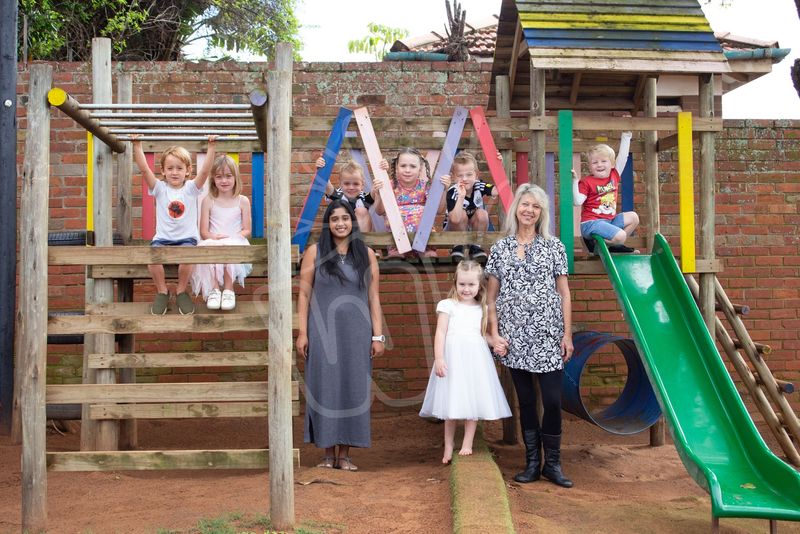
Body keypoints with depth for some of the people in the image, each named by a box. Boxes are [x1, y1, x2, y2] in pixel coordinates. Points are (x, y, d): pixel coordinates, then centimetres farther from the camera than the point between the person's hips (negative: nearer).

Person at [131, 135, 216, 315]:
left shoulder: (191, 188, 3)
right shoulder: (160, 188, 5)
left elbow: (205, 171, -10)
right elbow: (144, 169, -7)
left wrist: (211, 147, -19)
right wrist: (137, 146, -16)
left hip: (187, 239, -1)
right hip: (162, 239, 1)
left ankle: (181, 291, -3)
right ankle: (162, 292, -3)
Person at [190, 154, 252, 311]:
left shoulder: (243, 201, 8)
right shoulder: (208, 201, 9)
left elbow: (247, 230, 6)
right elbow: (204, 231, 5)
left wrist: (234, 236, -14)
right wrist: (214, 236, -17)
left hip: (235, 241, -1)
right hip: (213, 241, 1)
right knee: (206, 249, -35)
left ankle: (229, 289, -24)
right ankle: (213, 289, -25)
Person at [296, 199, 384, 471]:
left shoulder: (366, 254, 7)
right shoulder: (315, 252, 3)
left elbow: (373, 296, 6)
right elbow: (304, 293, 2)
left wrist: (377, 336, 1)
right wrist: (302, 333, -5)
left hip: (356, 333, 1)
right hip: (323, 331, -1)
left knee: (353, 388, 3)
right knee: (325, 387, 2)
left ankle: (345, 454, 13)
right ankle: (328, 452, 12)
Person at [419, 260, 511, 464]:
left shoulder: (482, 309, 12)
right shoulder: (448, 305, 1)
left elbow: (484, 334, 16)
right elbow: (440, 333, -4)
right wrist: (438, 358, -11)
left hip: (475, 357, 3)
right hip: (453, 356, -3)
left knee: (473, 399, 3)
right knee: (451, 402, 3)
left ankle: (467, 443, 12)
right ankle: (448, 445, 14)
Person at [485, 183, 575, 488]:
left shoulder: (553, 246, 5)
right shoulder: (500, 248, 6)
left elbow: (564, 293, 5)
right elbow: (491, 296, 7)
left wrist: (567, 334, 0)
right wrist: (494, 333, -1)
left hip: (547, 335, -1)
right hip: (514, 337, 1)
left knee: (552, 400, -4)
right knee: (525, 400, 8)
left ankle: (552, 463, 12)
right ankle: (532, 462, 19)